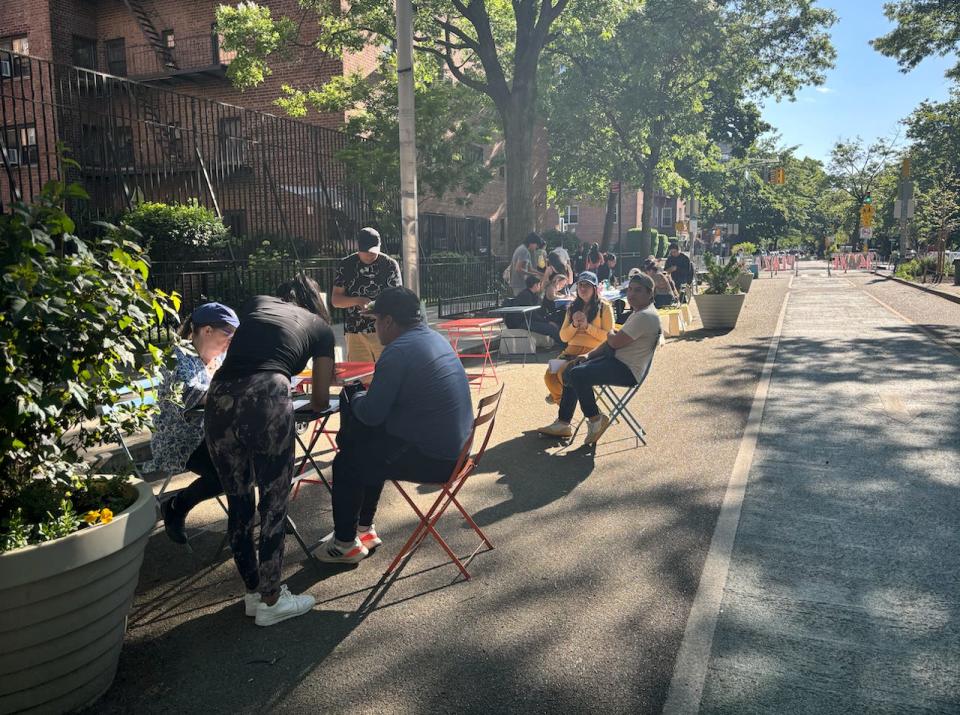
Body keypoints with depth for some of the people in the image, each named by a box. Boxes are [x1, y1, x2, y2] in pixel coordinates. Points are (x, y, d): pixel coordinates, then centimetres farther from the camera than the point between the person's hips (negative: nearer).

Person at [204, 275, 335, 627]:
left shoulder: (256, 304, 28)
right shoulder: (320, 327, 20)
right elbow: (320, 400, 19)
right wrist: (308, 405, 42)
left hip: (219, 398, 4)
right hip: (267, 400, -4)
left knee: (238, 502, 18)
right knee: (274, 502, 12)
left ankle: (253, 593, 34)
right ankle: (270, 601, 24)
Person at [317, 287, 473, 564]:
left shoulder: (398, 350, -19)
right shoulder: (435, 338, 10)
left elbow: (370, 414, -15)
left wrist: (356, 399, 6)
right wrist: (369, 396, 16)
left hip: (433, 459, -9)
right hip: (454, 446, 9)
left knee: (346, 463, 10)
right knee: (367, 446, 27)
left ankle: (345, 544, 25)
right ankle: (364, 528, 34)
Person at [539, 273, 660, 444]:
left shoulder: (646, 316, -18)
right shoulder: (638, 313, 17)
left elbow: (615, 342, -21)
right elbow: (612, 341, 18)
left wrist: (610, 333, 3)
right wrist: (589, 355, 7)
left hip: (628, 370, -11)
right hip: (616, 359, 11)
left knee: (577, 375, -25)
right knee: (570, 370, 9)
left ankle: (595, 419, -7)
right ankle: (563, 423, 11)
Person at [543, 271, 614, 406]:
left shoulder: (604, 307, 3)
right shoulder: (573, 307, 18)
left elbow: (608, 337, -4)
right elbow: (563, 337, 14)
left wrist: (587, 326, -12)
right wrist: (574, 325, -5)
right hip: (572, 349, 5)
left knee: (564, 373, -30)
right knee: (549, 375, -21)